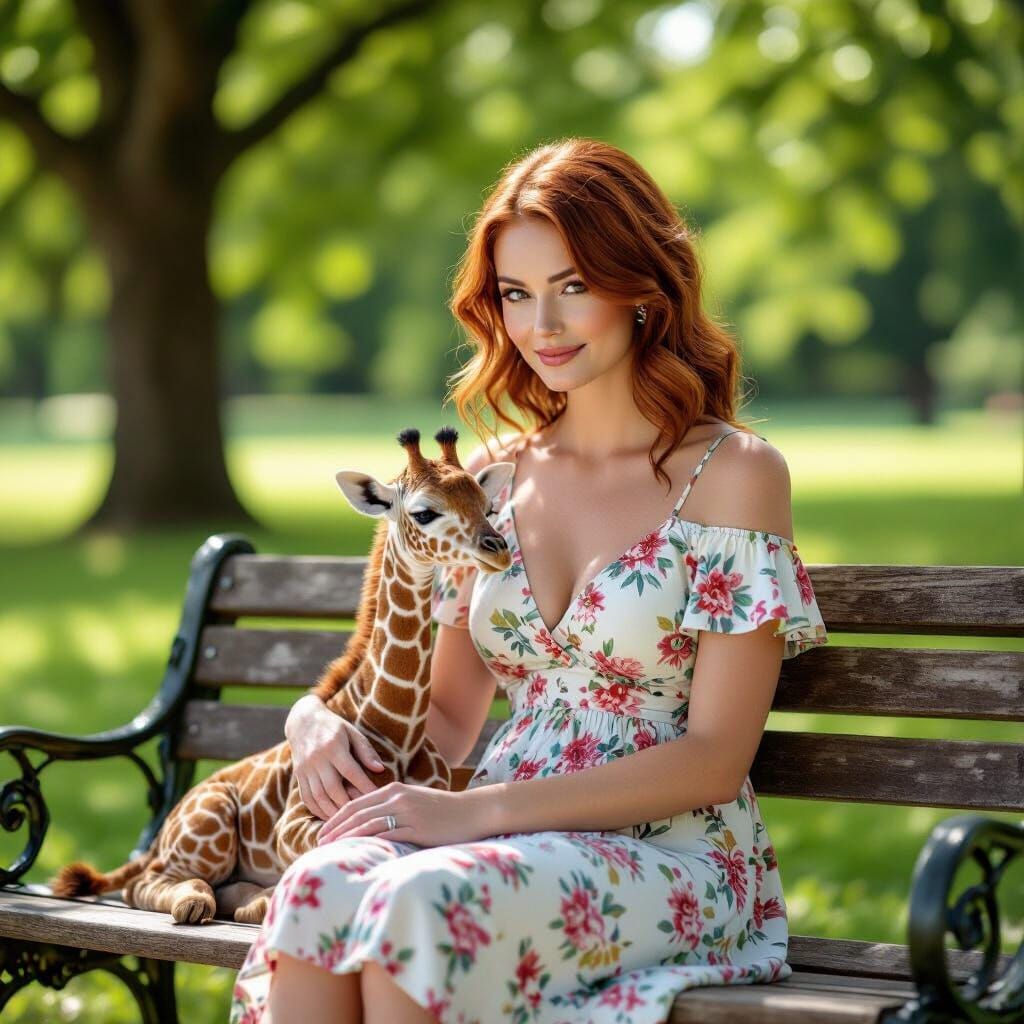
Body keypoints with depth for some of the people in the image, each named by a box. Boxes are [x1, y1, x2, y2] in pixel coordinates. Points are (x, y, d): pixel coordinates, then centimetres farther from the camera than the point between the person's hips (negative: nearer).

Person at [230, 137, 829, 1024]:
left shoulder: (732, 474, -4)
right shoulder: (494, 477, 14)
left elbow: (715, 758, -9)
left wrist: (481, 809, -17)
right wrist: (324, 719, -5)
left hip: (674, 863, -4)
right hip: (506, 848, 5)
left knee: (420, 901, -35)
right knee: (323, 886, -30)